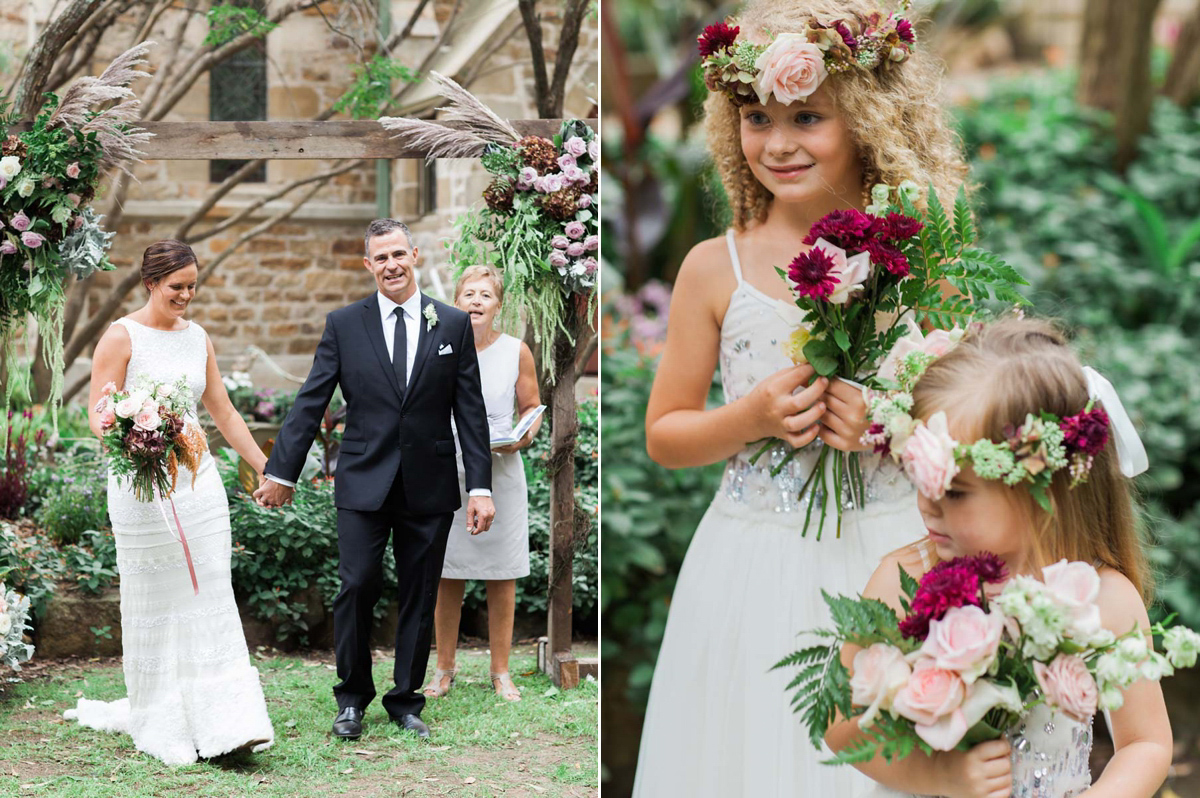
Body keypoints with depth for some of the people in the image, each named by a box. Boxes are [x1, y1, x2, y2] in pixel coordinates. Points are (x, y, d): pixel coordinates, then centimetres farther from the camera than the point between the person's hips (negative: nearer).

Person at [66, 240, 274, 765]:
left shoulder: (197, 338, 11)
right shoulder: (121, 338, -5)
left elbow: (223, 412, 17)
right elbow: (98, 416, -9)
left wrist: (267, 469, 17)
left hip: (198, 480, 5)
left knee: (211, 598, -2)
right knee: (154, 603, 2)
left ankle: (223, 724, -5)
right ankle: (163, 724, 12)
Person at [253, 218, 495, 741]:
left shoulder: (453, 325, 4)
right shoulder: (343, 324, 3)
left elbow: (470, 410, 3)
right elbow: (311, 403, 3)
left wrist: (480, 486, -3)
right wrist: (281, 472, 0)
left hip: (429, 486, 1)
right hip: (364, 482, -1)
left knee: (419, 598, 7)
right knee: (358, 587, -6)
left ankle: (406, 701, 19)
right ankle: (352, 698, 11)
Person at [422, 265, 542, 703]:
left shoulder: (516, 351, 0)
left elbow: (532, 408, 8)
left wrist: (524, 437, -12)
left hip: (500, 474, 0)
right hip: (447, 475, 0)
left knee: (502, 578, 3)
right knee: (447, 576, 4)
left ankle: (501, 671, 15)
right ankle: (444, 667, 19)